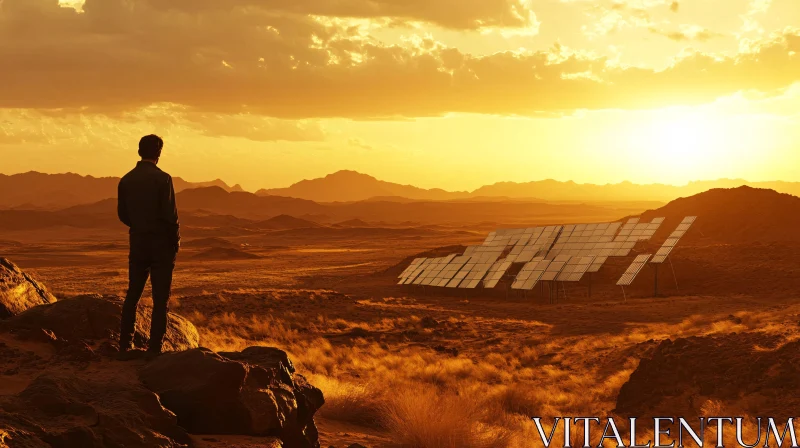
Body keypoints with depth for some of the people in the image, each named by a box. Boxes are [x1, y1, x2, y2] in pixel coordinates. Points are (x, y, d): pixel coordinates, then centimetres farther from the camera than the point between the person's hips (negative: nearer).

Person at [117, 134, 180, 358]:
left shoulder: (126, 180, 2)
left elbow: (122, 214, 8)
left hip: (138, 243, 5)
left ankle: (125, 346, 15)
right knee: (160, 298, 2)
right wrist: (176, 241, -1)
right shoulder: (162, 179, -13)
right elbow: (170, 214, -15)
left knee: (132, 295, 13)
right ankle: (155, 348, 1)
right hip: (161, 244, -5)